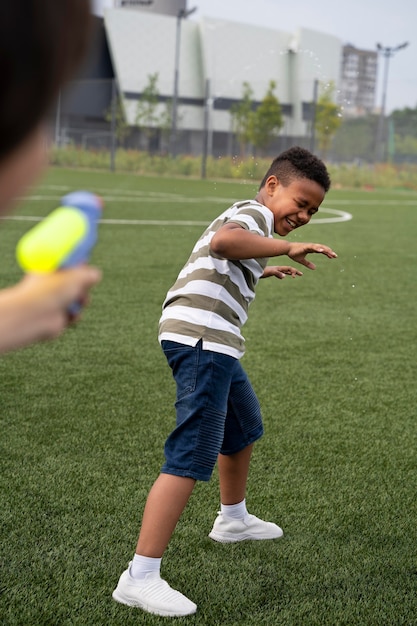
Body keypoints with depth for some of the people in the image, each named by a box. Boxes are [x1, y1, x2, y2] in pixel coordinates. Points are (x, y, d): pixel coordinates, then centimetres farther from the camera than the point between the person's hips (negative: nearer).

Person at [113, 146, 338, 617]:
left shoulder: (244, 218, 26)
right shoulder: (255, 212, -6)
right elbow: (222, 241, -31)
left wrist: (261, 271, 58)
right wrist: (286, 248, -29)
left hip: (213, 345, 11)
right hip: (201, 338, -11)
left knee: (244, 427, 30)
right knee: (192, 457, -16)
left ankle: (233, 520, 52)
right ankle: (140, 577, -19)